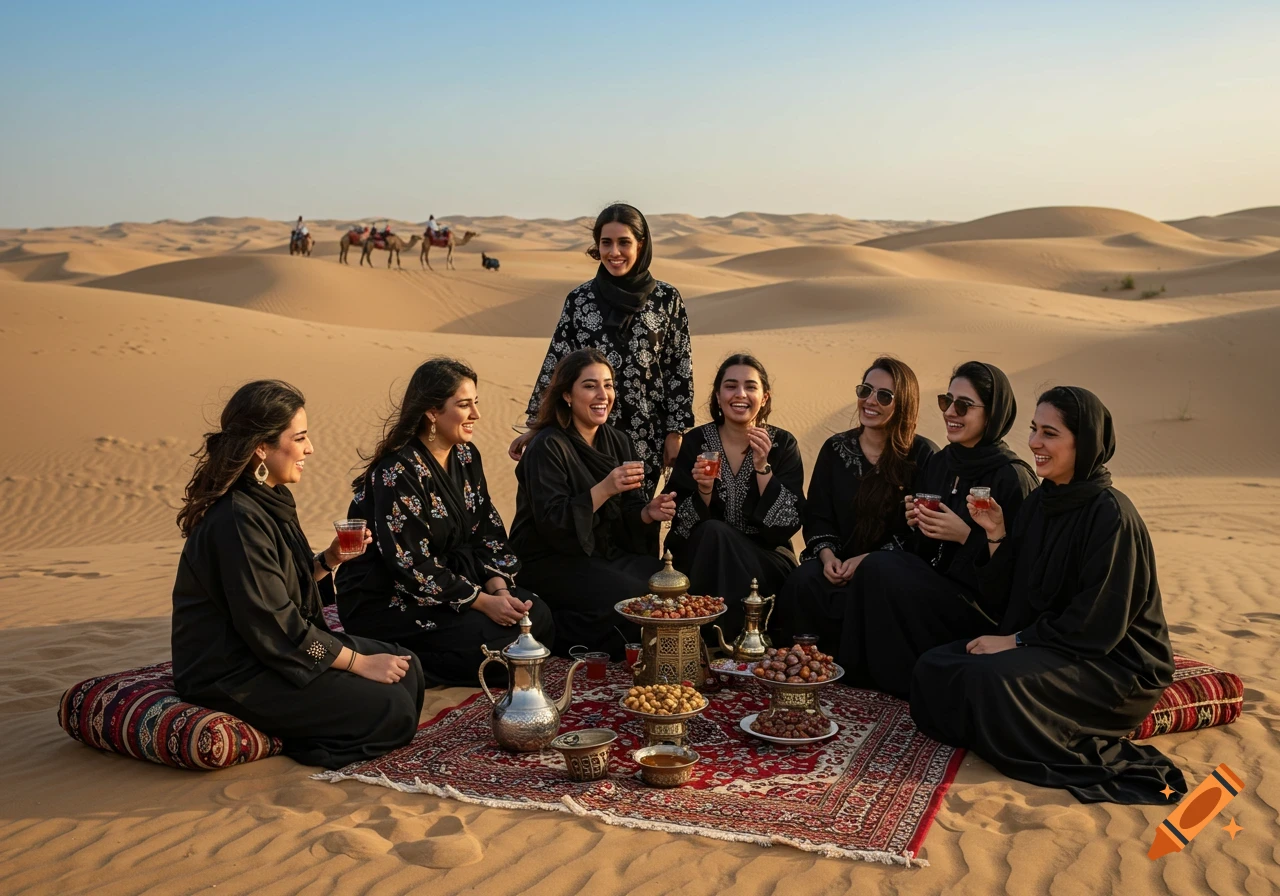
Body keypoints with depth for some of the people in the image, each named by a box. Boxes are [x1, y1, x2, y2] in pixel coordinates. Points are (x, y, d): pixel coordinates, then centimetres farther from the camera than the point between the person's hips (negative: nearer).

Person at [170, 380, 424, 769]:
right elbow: (273, 627, -23)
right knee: (392, 711, -15)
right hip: (233, 678, -10)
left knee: (407, 668, 3)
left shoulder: (270, 500, 8)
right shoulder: (238, 520, -24)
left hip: (277, 649, 10)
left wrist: (328, 560, 0)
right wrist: (359, 662, -16)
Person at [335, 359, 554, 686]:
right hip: (384, 600, -8)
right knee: (494, 639, -24)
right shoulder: (398, 472, -21)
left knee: (537, 617, -7)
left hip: (448, 576, 8)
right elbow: (411, 564, -24)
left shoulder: (466, 456, 4)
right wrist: (484, 602, -23)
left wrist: (499, 589, -13)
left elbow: (488, 532, 4)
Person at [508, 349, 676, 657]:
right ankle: (555, 636, -6)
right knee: (632, 595, -28)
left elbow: (628, 511, 9)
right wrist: (604, 489, -32)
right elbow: (552, 524, -23)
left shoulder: (617, 441, 9)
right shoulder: (547, 447, -13)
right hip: (550, 561, -7)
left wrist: (649, 512, -14)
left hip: (608, 553, 7)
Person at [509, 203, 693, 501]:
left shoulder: (667, 298, -1)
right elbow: (555, 364, 4)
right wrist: (535, 426, 2)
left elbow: (679, 367, 2)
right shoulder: (579, 299, 0)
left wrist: (675, 432, -1)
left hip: (645, 435, 0)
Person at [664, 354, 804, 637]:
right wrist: (704, 490, -24)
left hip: (764, 557, -1)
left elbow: (789, 522, -10)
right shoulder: (695, 441, -1)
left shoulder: (783, 444, -1)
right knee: (713, 532, -31)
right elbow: (682, 525, -5)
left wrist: (762, 467, -20)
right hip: (703, 558, 1)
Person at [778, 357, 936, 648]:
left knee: (858, 599, -33)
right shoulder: (836, 448, 11)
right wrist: (827, 555, -10)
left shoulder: (923, 455, -1)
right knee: (800, 584, -27)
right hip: (838, 564, 3)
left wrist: (868, 560, -16)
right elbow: (817, 515, 11)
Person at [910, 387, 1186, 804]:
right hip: (1044, 643, 7)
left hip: (1113, 660, -7)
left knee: (991, 678, -31)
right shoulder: (1039, 501, 7)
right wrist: (997, 535, -6)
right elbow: (1006, 602, 7)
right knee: (935, 668, -11)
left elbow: (1099, 624, -20)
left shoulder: (1110, 513, -17)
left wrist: (1018, 640, -16)